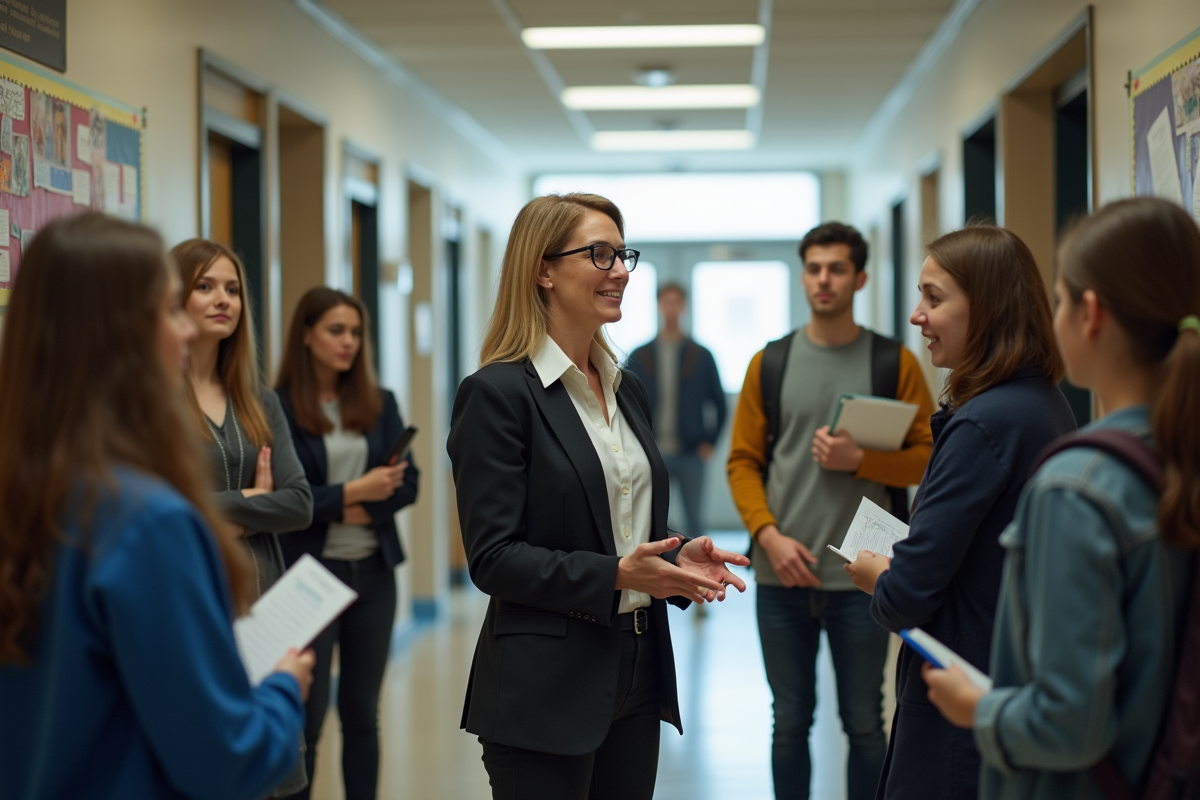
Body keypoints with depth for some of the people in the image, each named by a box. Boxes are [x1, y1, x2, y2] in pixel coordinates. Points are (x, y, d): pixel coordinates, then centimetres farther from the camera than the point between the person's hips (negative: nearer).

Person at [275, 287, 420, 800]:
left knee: (362, 714, 10)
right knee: (306, 719, 0)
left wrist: (362, 509, -12)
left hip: (372, 570, 5)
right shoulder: (279, 408, -7)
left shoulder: (380, 404, 9)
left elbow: (408, 484, 4)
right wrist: (354, 492, -16)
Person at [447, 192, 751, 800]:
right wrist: (614, 575, -23)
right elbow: (492, 557, -15)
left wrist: (676, 559, 0)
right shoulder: (498, 393, -10)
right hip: (546, 689, -7)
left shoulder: (626, 390, 14)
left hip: (636, 678, 7)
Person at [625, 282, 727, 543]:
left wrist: (709, 441, 2)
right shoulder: (639, 357, 5)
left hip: (690, 454, 0)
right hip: (651, 453, 0)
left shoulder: (702, 356, 4)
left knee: (694, 518, 6)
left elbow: (719, 402, 8)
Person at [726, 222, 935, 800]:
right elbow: (743, 462, 4)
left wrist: (859, 460, -16)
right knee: (790, 722, 11)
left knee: (864, 724, 7)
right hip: (783, 575, 2)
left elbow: (927, 459, -1)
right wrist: (770, 535, -9)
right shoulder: (770, 363, 7)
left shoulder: (894, 363, 2)